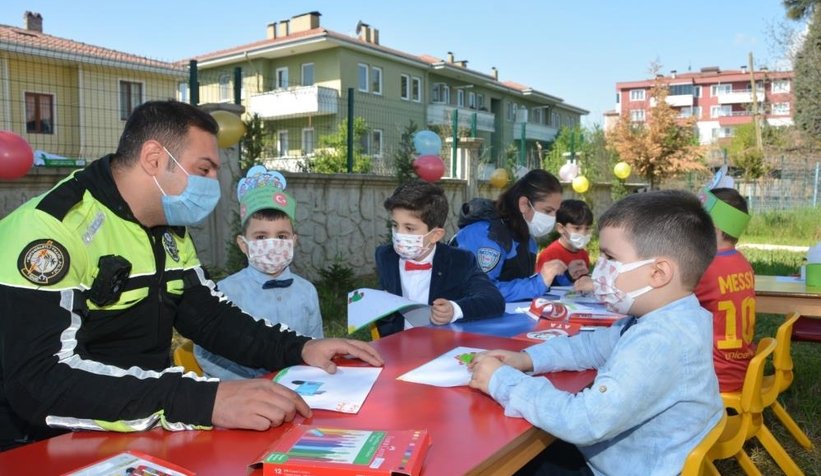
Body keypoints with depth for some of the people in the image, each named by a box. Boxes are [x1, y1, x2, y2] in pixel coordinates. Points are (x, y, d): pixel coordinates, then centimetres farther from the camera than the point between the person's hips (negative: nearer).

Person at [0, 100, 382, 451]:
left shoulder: (170, 232, 6)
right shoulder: (51, 227, -21)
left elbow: (211, 318, 12)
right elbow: (39, 382, -30)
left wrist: (297, 348, -4)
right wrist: (204, 401, -39)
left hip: (145, 435, 7)